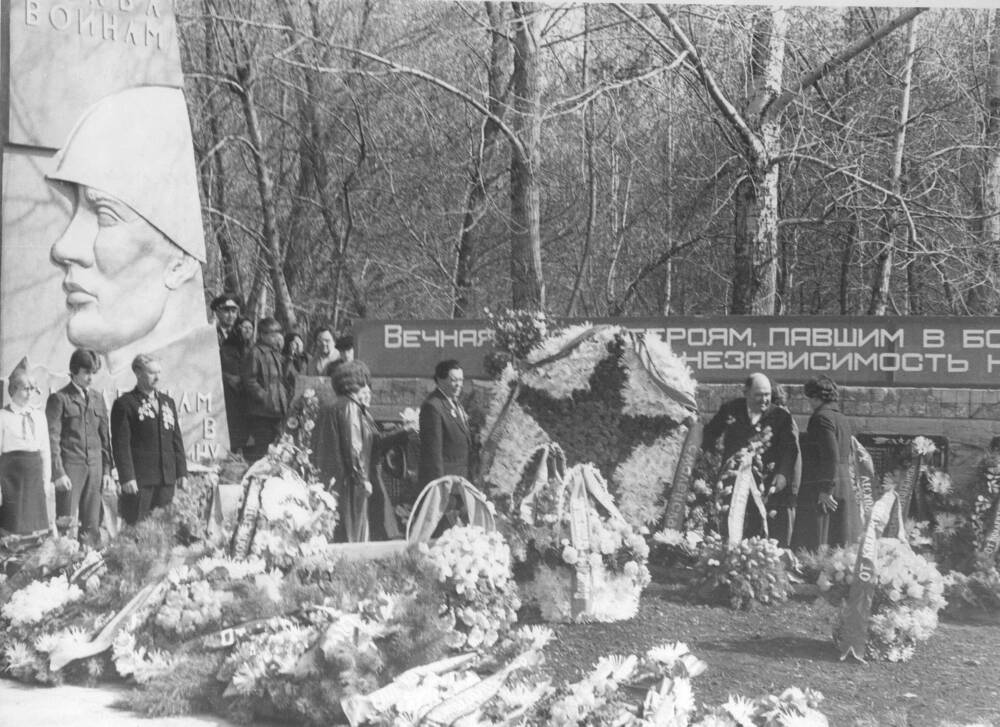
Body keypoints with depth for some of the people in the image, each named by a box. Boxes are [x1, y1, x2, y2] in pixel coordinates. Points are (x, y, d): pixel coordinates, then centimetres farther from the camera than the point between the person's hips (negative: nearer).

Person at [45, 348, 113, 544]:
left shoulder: (97, 398, 14)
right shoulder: (59, 399, -2)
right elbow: (52, 438, -5)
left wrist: (107, 470, 11)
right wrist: (58, 473, -12)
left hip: (94, 468, 5)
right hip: (70, 467, -5)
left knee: (92, 525, 5)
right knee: (67, 525, -7)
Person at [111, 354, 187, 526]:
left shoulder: (168, 402, 17)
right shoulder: (125, 404, -3)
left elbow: (177, 439, 17)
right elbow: (121, 444, -8)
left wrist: (182, 472, 9)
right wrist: (127, 477, -15)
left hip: (167, 479, 5)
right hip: (139, 479, -5)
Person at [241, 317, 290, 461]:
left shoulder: (276, 353, 16)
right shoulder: (255, 353, -10)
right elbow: (248, 380, -16)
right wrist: (264, 396, -19)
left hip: (277, 411, 8)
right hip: (261, 412, -8)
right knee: (261, 448, -7)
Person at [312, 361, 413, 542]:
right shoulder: (349, 408, -12)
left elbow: (376, 442, 22)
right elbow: (353, 447, -19)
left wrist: (404, 431, 23)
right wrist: (362, 479, -18)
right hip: (348, 485, -10)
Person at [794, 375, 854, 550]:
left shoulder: (821, 418, -10)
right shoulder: (842, 419, 16)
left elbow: (831, 456, -19)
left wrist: (825, 489, -19)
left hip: (820, 491, -9)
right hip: (844, 488, 9)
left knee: (813, 546, -8)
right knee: (838, 545, 8)